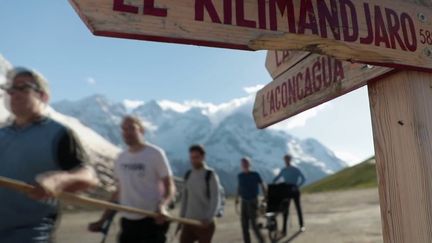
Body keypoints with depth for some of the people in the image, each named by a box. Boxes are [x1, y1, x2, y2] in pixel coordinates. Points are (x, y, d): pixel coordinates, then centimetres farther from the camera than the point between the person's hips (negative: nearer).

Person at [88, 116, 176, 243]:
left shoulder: (155, 153, -8)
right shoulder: (121, 158, 9)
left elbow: (170, 186, -9)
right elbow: (119, 192, 17)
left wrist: (162, 205, -29)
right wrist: (103, 219, 13)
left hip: (151, 220, -6)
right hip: (127, 221, 6)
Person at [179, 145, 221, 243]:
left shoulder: (210, 175, -9)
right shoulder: (188, 175, 8)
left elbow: (216, 199, -15)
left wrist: (209, 218, -25)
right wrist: (181, 216, 11)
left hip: (204, 222, -5)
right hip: (188, 221, 5)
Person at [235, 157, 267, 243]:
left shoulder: (255, 174, -9)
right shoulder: (240, 176, 3)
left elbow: (262, 186, -6)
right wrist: (237, 198, 11)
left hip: (253, 201, -4)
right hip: (244, 202, 4)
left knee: (253, 223, -8)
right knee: (244, 224, 3)